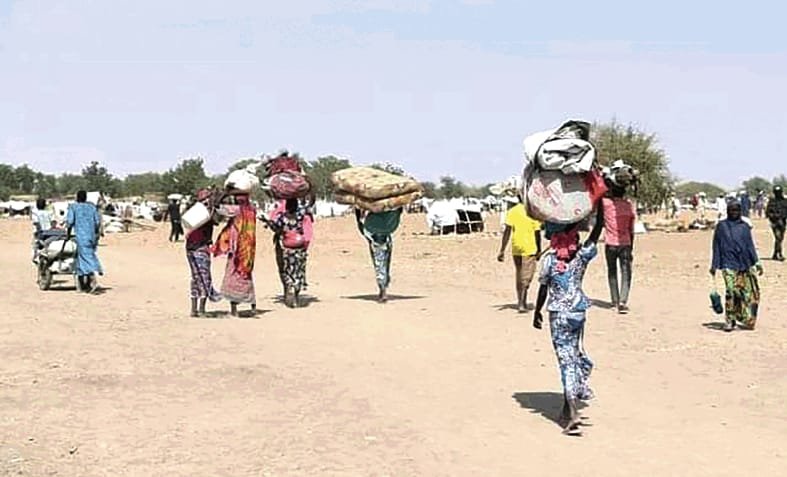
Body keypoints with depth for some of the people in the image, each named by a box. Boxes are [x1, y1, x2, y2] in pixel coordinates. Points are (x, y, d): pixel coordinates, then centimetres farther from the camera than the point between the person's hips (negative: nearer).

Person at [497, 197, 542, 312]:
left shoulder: (512, 211, 0)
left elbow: (507, 231, -5)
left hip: (516, 249, 3)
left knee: (519, 276, 17)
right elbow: (537, 233, -6)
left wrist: (502, 250, -4)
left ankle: (521, 302, 25)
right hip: (530, 249, -3)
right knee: (526, 277, -1)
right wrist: (539, 250, 5)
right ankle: (522, 304, -11)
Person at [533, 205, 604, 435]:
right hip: (578, 312, 3)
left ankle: (572, 412, -11)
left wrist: (537, 313, 8)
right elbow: (598, 228, -1)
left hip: (558, 315, -3)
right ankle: (569, 405, 25)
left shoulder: (549, 260, -11)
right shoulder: (582, 256, -6)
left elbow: (543, 289, -4)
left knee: (566, 360, -5)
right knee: (574, 354, 20)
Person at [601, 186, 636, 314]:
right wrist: (631, 248, 12)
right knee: (626, 273, -1)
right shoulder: (629, 205, 2)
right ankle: (623, 301, -16)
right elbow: (631, 230, 5)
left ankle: (615, 301, 18)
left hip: (610, 244, 0)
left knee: (612, 272, 15)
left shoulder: (606, 203, -7)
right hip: (625, 244, 0)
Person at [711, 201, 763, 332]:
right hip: (729, 264, -3)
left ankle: (747, 319, 17)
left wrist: (757, 262, 5)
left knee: (750, 291, 2)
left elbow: (750, 245, 13)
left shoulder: (745, 226, 11)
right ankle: (730, 321, -4)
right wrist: (714, 265, 3)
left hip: (745, 264, 3)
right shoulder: (722, 226, 5)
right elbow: (716, 246, 6)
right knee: (731, 291, -13)